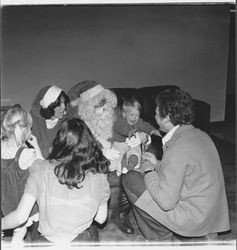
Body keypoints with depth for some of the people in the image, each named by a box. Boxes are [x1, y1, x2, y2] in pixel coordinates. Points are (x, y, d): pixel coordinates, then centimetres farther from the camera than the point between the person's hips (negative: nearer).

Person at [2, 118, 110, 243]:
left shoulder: (41, 169, -15)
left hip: (48, 241, -1)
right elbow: (101, 219, 0)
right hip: (84, 240, 1)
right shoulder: (98, 175, -12)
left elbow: (20, 217, -10)